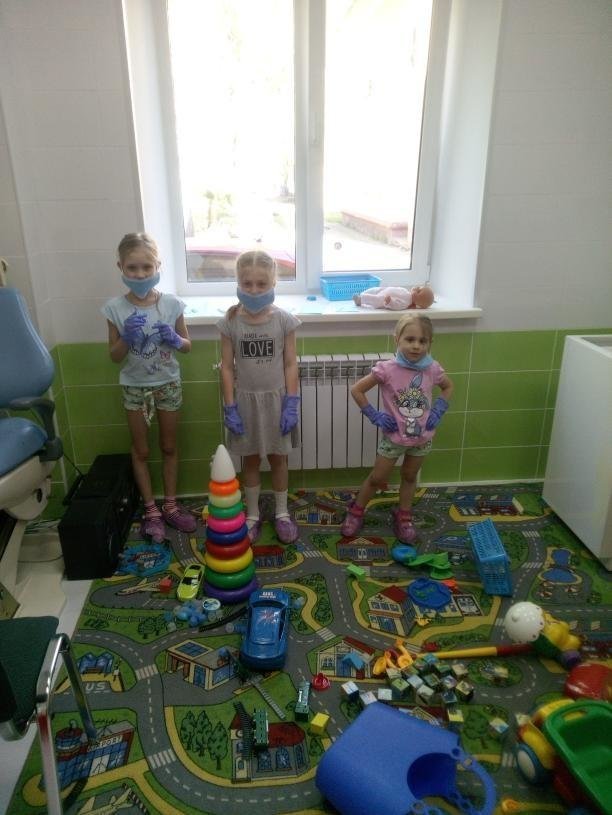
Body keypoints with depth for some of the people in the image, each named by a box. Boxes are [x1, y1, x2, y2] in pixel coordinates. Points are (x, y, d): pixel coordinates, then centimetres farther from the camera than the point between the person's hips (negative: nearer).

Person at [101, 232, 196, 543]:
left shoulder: (171, 303, -10)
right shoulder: (115, 307, -11)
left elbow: (187, 346, 0)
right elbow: (114, 356, -6)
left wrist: (175, 339, -22)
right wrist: (126, 337, -25)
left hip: (168, 384, 0)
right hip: (134, 387, 0)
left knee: (169, 447, 14)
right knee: (141, 451, 11)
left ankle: (170, 505, 30)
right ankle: (151, 510, 26)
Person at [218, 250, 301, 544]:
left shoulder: (283, 320, -8)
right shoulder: (230, 322, -7)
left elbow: (290, 364, -4)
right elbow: (227, 367, -4)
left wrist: (291, 404, -8)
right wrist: (230, 407, -6)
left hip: (276, 398, 0)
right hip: (245, 399, 0)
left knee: (278, 458, 13)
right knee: (250, 460, 13)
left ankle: (282, 513, 30)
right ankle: (253, 515, 30)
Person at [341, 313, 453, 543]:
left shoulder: (432, 369, -12)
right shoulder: (387, 369, -22)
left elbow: (448, 387, 9)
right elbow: (356, 390, -14)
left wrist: (438, 411, -4)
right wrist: (374, 416, -14)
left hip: (422, 438, 3)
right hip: (393, 437, -3)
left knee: (409, 477, 21)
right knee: (377, 478, 11)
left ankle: (403, 517, 39)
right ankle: (356, 511, 32)